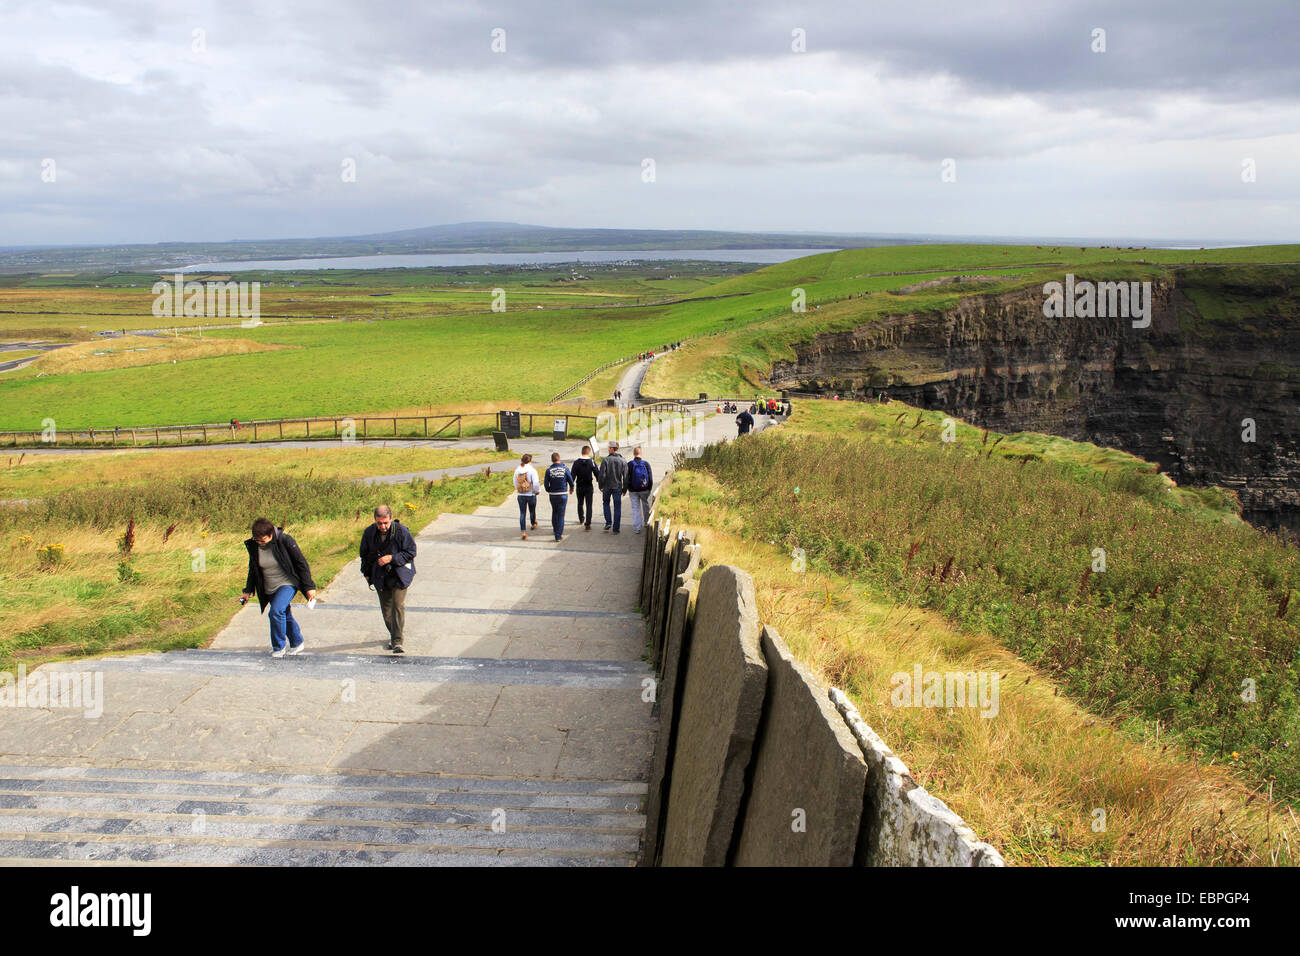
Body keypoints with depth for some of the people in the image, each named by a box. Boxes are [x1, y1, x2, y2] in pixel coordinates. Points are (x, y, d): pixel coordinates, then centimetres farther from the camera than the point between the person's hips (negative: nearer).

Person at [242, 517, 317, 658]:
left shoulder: (285, 541, -18)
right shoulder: (253, 546, -4)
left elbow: (301, 563, -10)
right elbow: (253, 569, 13)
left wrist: (309, 587, -9)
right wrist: (248, 591, 14)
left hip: (287, 584, -5)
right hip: (269, 589, 6)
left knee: (276, 611, -24)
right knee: (286, 616, 13)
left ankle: (278, 648, -9)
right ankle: (297, 644, 35)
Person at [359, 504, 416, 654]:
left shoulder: (401, 531, -16)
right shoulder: (369, 533, -5)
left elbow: (411, 552, -10)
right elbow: (364, 554, 10)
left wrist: (392, 558, -21)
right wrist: (367, 573, 10)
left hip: (399, 575, -4)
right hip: (380, 576, 4)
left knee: (398, 605, -14)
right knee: (386, 608, 10)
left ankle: (397, 641, -14)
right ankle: (393, 635, 31)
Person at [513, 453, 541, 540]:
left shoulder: (517, 470, -2)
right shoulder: (532, 470, -16)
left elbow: (515, 482, 9)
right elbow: (536, 483, -20)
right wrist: (538, 491, -2)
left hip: (520, 495, 2)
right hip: (531, 494, -2)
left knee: (522, 513, 5)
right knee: (532, 510, 22)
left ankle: (523, 532, -4)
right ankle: (533, 524, 47)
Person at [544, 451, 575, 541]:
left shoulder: (549, 470, -6)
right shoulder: (565, 469, -8)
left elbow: (546, 484, -4)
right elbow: (571, 481, -4)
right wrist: (571, 488, 18)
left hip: (553, 495, 1)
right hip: (563, 494, -1)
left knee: (554, 513, 21)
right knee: (561, 515, 3)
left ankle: (555, 530, 34)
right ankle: (559, 535, 0)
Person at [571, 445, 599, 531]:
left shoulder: (576, 462, -6)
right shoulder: (592, 462, -9)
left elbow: (573, 475, -6)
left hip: (579, 487, 2)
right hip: (589, 487, -2)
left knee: (580, 504, 22)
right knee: (589, 505, 0)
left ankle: (581, 520, 38)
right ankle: (587, 524, -9)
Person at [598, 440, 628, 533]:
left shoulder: (605, 460, -10)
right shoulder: (623, 461, -3)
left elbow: (602, 474, -11)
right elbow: (625, 476, -1)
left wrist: (601, 486, 2)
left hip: (607, 487, -1)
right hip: (618, 487, 1)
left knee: (606, 503, 21)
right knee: (617, 507, 5)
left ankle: (608, 522, 7)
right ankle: (615, 529, 5)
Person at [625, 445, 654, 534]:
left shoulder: (629, 464, -10)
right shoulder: (646, 463, -6)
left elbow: (627, 478, -6)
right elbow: (650, 477, -2)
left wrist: (628, 488, 8)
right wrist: (650, 488, 8)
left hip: (633, 490, -1)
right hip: (645, 490, 1)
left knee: (635, 508, 4)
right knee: (646, 506, 21)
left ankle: (636, 528, 0)